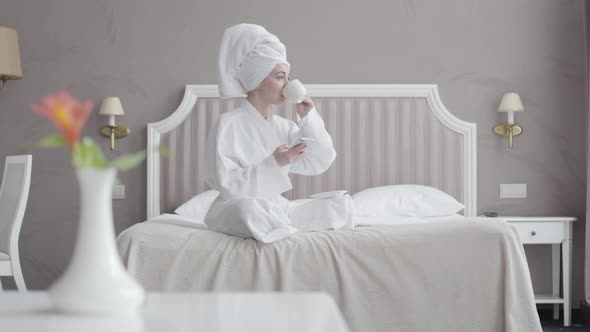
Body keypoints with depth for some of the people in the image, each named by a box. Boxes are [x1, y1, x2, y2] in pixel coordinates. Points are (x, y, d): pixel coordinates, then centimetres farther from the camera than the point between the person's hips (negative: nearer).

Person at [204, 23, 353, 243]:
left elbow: (319, 164, 6)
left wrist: (309, 118, -3)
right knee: (250, 208, -41)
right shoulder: (228, 124, -11)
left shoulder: (283, 126, 10)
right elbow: (227, 185, -18)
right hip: (236, 210, -6)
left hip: (276, 208, 6)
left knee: (342, 203, -4)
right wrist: (273, 164, -25)